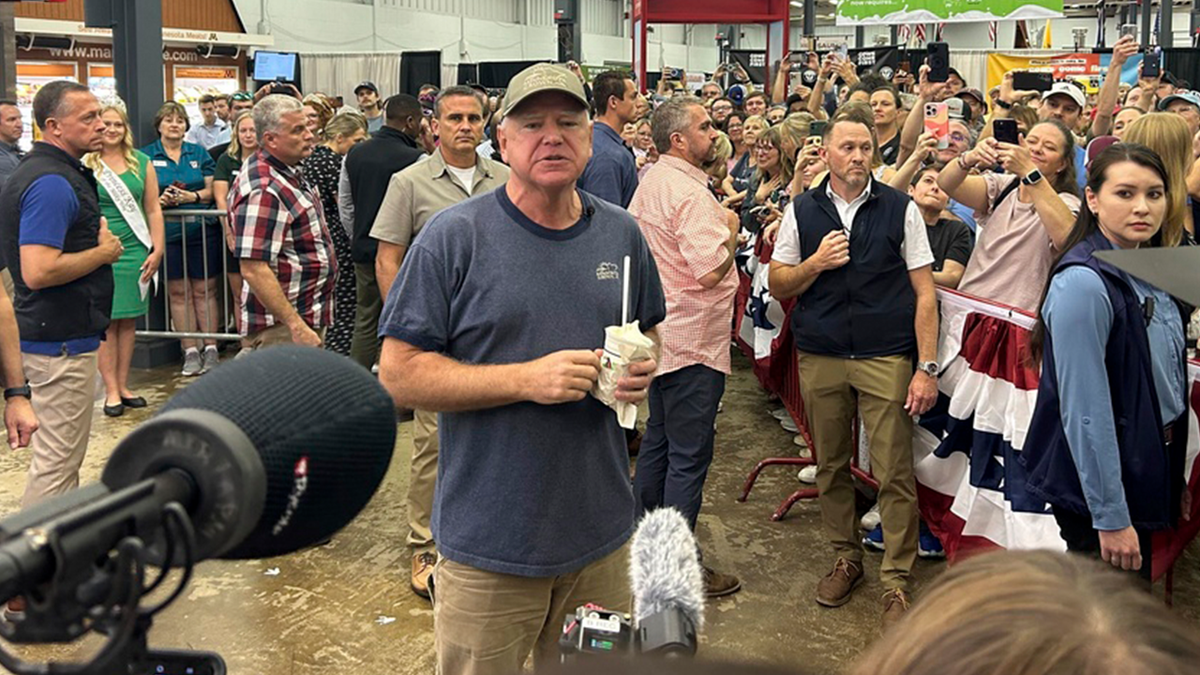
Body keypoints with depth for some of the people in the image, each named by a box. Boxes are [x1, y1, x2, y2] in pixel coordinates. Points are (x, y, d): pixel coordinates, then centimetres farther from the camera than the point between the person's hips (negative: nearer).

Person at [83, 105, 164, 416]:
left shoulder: (141, 162, 9)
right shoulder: (84, 165, 0)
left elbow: (153, 210, 10)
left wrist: (157, 250, 3)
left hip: (135, 251, 3)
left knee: (129, 320, 8)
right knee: (107, 322, -1)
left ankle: (123, 385, 16)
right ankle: (111, 390, 5)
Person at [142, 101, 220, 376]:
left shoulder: (199, 154, 11)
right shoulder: (147, 156, 7)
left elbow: (213, 189, 6)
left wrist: (194, 196, -13)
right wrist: (158, 200, -17)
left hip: (202, 230, 1)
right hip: (167, 232, 0)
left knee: (204, 290, 2)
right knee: (178, 292, 2)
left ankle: (211, 348, 8)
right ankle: (190, 350, 8)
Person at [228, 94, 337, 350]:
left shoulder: (288, 172, 11)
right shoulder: (262, 191, -22)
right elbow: (254, 270, -26)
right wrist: (296, 326, -27)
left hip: (309, 316, 10)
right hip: (283, 328, -10)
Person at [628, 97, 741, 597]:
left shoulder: (651, 182, 11)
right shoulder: (689, 193, -20)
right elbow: (711, 269, -29)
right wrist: (730, 228, -10)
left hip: (662, 332, 10)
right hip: (692, 341, -10)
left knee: (658, 442, 19)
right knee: (689, 455, -2)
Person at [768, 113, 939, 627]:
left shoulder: (900, 209, -1)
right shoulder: (802, 211, 6)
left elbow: (924, 292, -1)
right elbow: (778, 285, 9)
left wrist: (927, 368, -8)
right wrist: (816, 263, -11)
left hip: (885, 357, -2)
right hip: (820, 358, 3)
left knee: (894, 474, -3)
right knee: (831, 465, 12)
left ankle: (896, 581, 9)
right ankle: (846, 558, 30)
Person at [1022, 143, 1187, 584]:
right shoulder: (1083, 284, -22)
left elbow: (1168, 381, 14)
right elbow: (1085, 411, -23)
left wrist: (1176, 479, 16)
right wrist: (1110, 517, -22)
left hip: (1144, 476, 9)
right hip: (1095, 484, -8)